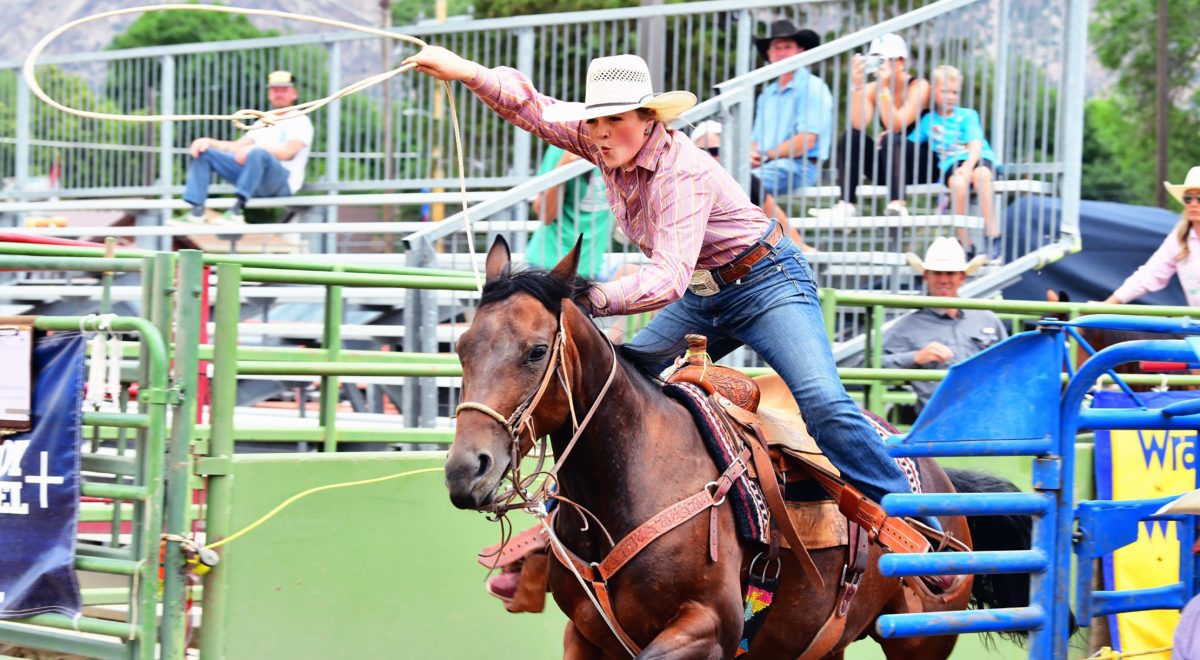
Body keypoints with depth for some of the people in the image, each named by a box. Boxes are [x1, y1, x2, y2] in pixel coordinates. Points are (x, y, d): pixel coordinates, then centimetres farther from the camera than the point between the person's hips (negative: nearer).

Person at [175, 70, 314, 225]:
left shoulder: (300, 121, 5)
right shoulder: (263, 123, 29)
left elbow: (289, 152, -14)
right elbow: (236, 146, 22)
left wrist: (254, 148, -29)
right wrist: (209, 142, 3)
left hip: (283, 182, -7)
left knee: (257, 154, -39)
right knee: (204, 152, 2)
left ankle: (237, 211, -44)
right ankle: (197, 212, -14)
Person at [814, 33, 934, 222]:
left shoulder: (919, 86, -12)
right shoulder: (872, 89, 1)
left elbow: (896, 126, -22)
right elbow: (858, 125, -16)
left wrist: (884, 88, -28)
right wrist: (857, 86, -25)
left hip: (922, 165, -5)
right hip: (889, 166, 5)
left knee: (891, 140, -32)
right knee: (852, 137, -16)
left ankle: (898, 204, -46)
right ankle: (846, 205, -27)